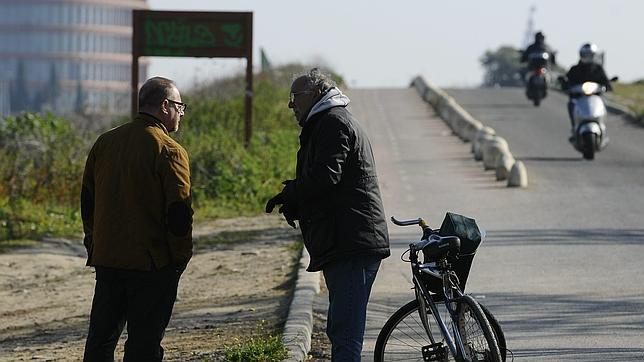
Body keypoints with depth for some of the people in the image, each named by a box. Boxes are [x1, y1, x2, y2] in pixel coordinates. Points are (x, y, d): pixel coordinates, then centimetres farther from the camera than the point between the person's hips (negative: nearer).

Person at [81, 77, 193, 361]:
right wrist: (181, 258, -4)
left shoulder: (104, 142, 8)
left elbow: (87, 201, 13)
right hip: (152, 263, -6)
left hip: (106, 260, 6)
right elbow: (179, 212, -15)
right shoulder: (169, 151, -12)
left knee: (101, 338, 14)